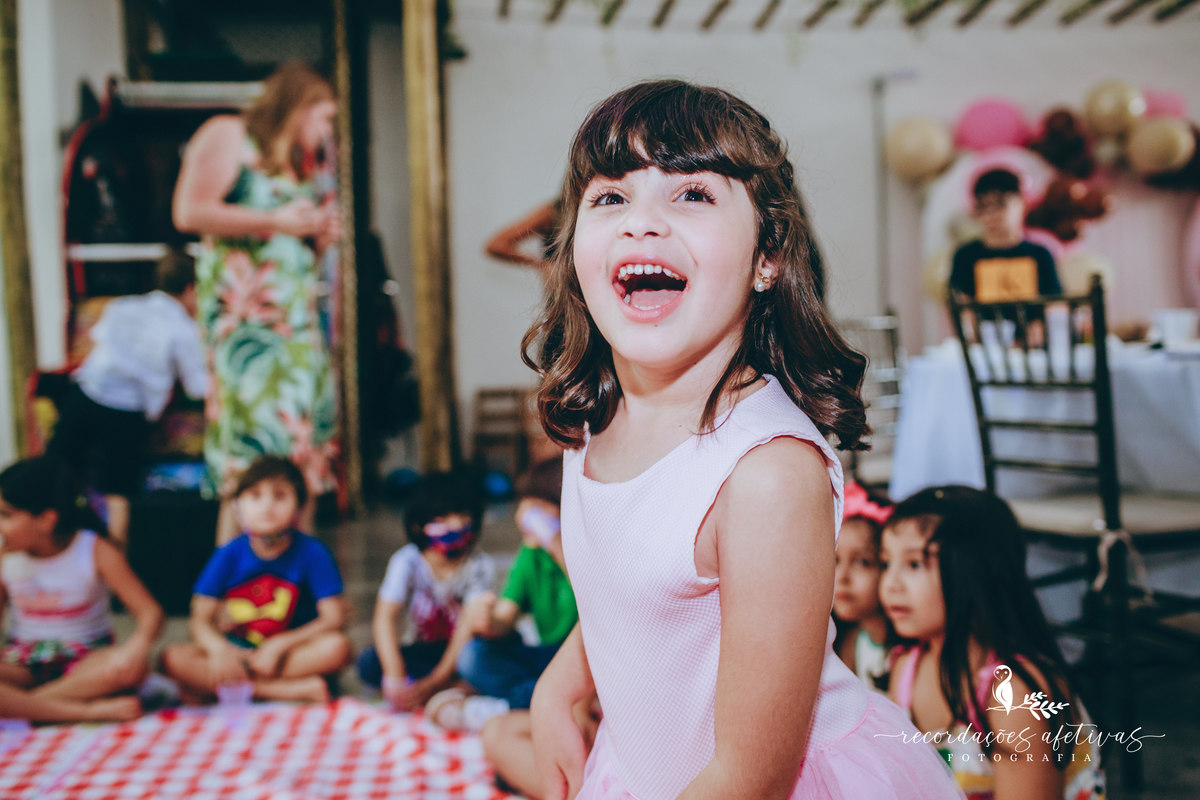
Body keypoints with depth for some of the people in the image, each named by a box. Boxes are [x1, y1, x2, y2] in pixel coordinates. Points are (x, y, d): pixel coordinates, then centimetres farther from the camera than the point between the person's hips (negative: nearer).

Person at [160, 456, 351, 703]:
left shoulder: (312, 553, -9)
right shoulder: (229, 555, -4)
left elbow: (333, 619, -13)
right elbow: (200, 620, -6)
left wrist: (279, 645, -23)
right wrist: (219, 648, -28)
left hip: (291, 646, -2)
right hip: (236, 649, 2)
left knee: (337, 648, -32)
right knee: (174, 659, -24)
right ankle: (300, 689, -28)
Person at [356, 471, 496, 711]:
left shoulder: (479, 565, -15)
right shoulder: (407, 561, -13)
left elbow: (469, 627, -22)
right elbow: (384, 617, -23)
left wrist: (434, 682, -32)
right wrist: (395, 675, -38)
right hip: (422, 651, 2)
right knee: (369, 662, -27)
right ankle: (462, 688, -25)